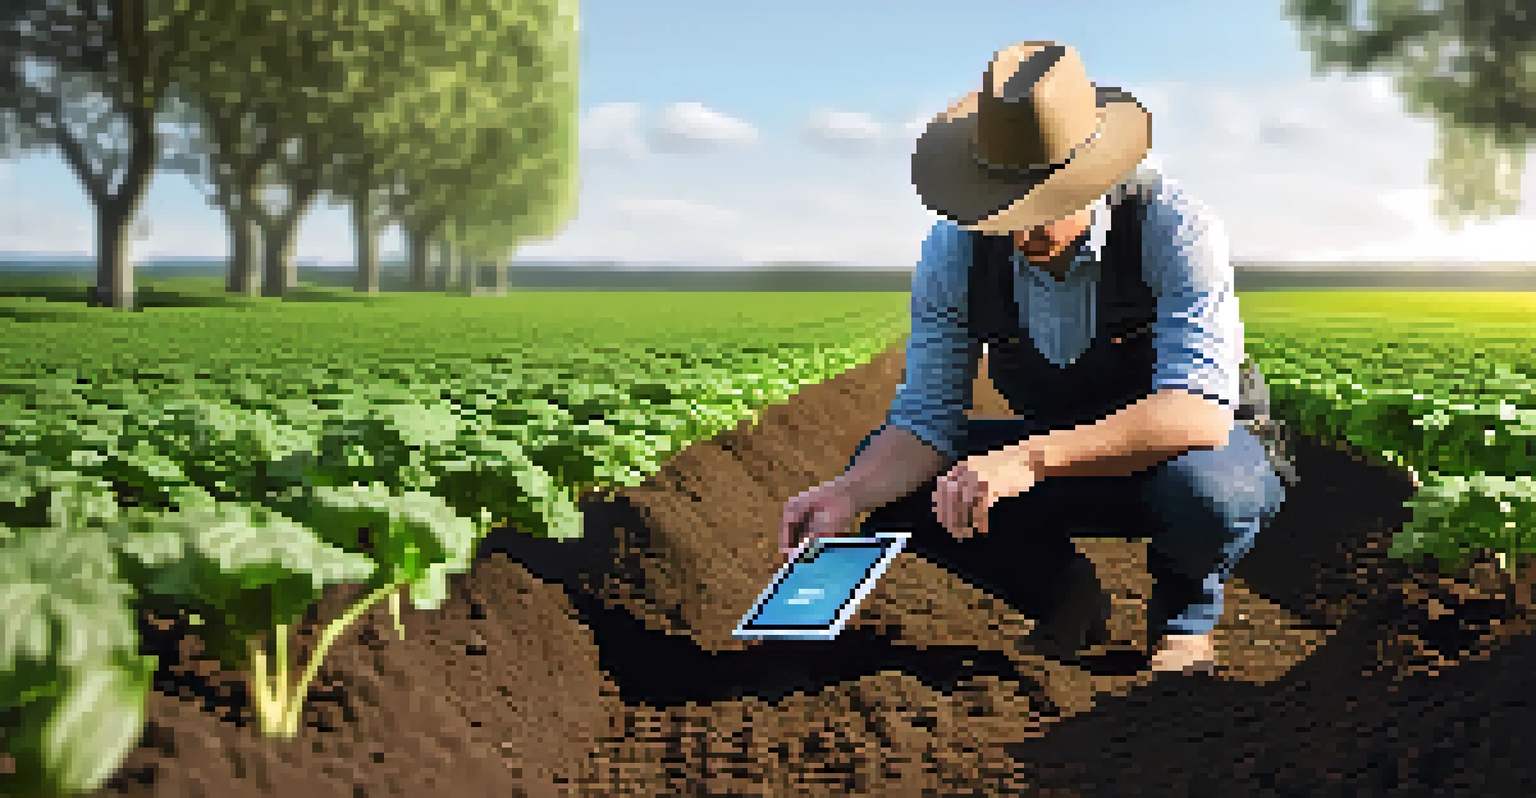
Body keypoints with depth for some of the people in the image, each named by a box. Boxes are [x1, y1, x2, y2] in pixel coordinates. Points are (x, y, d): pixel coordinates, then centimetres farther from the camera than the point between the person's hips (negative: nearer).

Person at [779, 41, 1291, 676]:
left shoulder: (1174, 230, -27)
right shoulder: (955, 252, -16)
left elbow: (1200, 411, -39)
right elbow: (927, 420, -12)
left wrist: (1028, 459, -51)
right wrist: (849, 493, -34)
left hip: (1185, 452, -4)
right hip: (1057, 456, 4)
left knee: (1202, 482, -40)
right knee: (883, 473, -15)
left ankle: (1184, 617, -2)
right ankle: (1065, 599, 7)